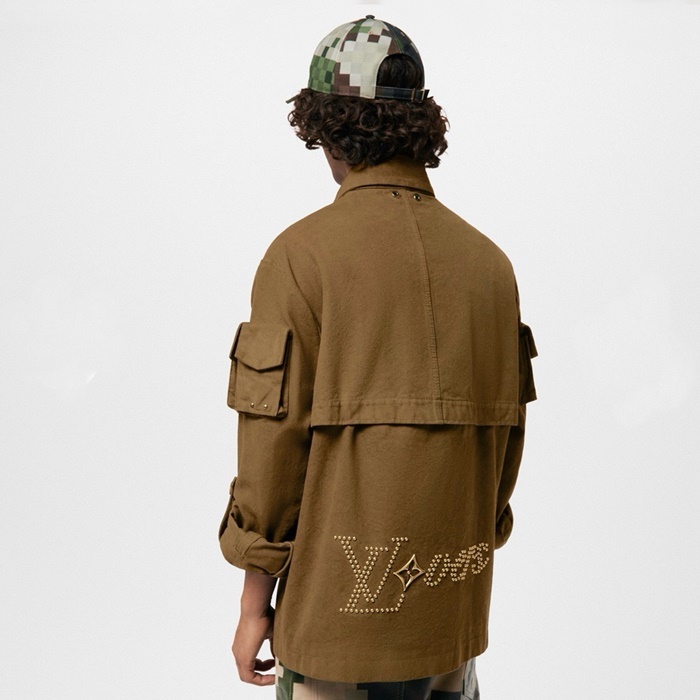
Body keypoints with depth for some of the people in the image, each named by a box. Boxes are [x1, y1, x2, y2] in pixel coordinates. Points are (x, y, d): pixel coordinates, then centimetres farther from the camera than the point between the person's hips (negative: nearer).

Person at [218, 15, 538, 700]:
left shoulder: (302, 253, -12)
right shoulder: (489, 259, 4)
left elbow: (275, 445, -12)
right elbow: (507, 433, 9)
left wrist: (255, 599, -3)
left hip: (341, 616, -5)